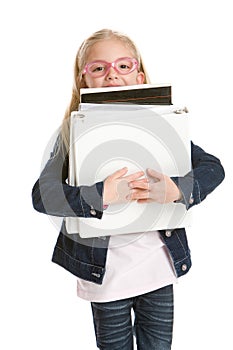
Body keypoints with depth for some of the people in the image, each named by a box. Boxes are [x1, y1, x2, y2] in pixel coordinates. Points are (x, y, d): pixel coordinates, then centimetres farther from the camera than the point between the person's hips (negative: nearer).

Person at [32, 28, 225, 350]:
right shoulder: (74, 132, -8)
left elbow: (213, 167, -7)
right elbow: (42, 195, -19)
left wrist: (176, 190, -25)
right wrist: (101, 196, -30)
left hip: (158, 264, 2)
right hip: (105, 271, -1)